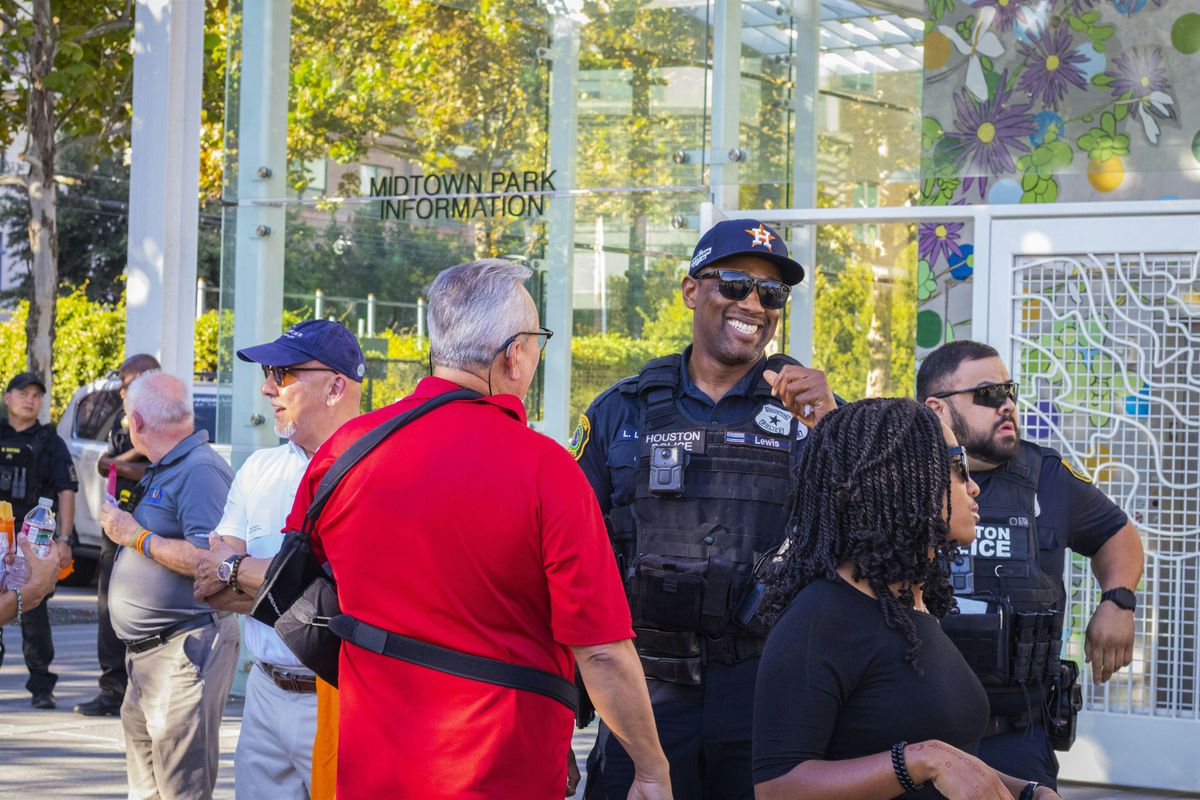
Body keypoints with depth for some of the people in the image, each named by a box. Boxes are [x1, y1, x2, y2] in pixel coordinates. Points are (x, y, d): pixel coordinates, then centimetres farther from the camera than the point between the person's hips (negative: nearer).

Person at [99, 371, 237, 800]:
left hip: (185, 650, -11)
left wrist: (136, 536, -19)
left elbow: (207, 559, -27)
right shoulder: (162, 471, 17)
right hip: (146, 652, 11)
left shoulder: (199, 470, -17)